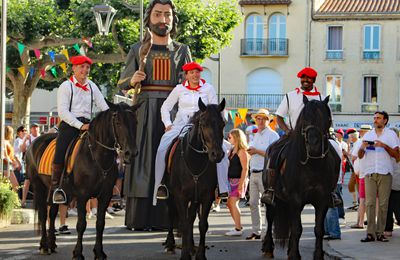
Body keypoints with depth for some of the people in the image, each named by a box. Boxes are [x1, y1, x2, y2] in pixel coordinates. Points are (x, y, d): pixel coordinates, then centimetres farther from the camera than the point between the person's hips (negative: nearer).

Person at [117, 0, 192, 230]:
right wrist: (132, 81, -12)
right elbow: (122, 84, 10)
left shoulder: (182, 51, 13)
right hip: (145, 110, -1)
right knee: (143, 159, -5)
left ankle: (168, 218, -1)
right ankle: (139, 218, -2)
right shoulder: (138, 50, 10)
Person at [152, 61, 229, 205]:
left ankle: (223, 187, -19)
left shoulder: (208, 88, 7)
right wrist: (168, 124, 1)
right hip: (180, 124, 0)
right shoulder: (180, 88, 8)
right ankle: (160, 184, -14)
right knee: (162, 148, -24)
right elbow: (165, 108, 14)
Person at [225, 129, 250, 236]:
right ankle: (238, 226, 20)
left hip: (239, 180, -9)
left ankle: (238, 229, -7)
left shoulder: (242, 151, -14)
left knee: (233, 203, -11)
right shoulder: (232, 150, 13)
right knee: (229, 203, 11)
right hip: (231, 180, 9)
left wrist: (241, 183, -21)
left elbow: (245, 168, -17)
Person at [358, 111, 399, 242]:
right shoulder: (368, 135, 17)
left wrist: (384, 146, -13)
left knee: (383, 204, -2)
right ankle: (370, 233, -7)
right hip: (370, 173, 2)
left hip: (385, 172, -2)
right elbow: (360, 156, 15)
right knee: (369, 203, -6)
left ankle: (380, 232, 1)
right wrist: (362, 148, -6)